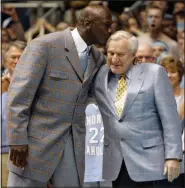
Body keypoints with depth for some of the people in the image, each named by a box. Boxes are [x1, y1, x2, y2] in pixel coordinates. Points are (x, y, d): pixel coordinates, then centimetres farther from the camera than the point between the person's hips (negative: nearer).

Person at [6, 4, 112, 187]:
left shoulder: (97, 58, 10)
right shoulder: (44, 45, -10)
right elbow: (18, 95, -14)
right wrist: (18, 140, -19)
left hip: (73, 143, 6)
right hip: (38, 139, -6)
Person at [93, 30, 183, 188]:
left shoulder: (154, 73, -2)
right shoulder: (100, 75, 7)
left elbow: (170, 119, -4)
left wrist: (173, 156, -9)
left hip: (147, 161, -3)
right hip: (115, 162, 3)